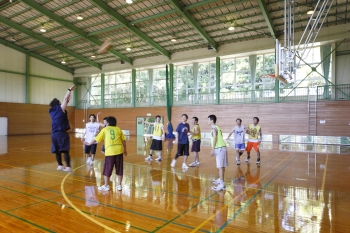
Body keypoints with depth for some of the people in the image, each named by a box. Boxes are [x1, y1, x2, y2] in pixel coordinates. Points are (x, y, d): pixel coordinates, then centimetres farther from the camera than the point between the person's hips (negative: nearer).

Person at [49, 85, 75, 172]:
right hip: (62, 133, -6)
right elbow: (65, 98, 1)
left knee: (57, 151, 13)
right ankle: (68, 167, -6)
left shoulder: (52, 111, 13)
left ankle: (60, 166, 19)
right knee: (65, 151, -5)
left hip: (54, 134, 6)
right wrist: (70, 90, 11)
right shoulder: (60, 108, -4)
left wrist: (68, 100, 29)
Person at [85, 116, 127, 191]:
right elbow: (123, 141, 11)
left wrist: (89, 143, 34)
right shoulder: (118, 129, 14)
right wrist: (125, 150, 22)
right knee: (119, 169, 11)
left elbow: (96, 139, 17)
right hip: (119, 150, 2)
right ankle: (119, 185, 17)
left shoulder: (104, 129, 11)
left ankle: (106, 186, 19)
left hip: (110, 151, -2)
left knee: (107, 169, 11)